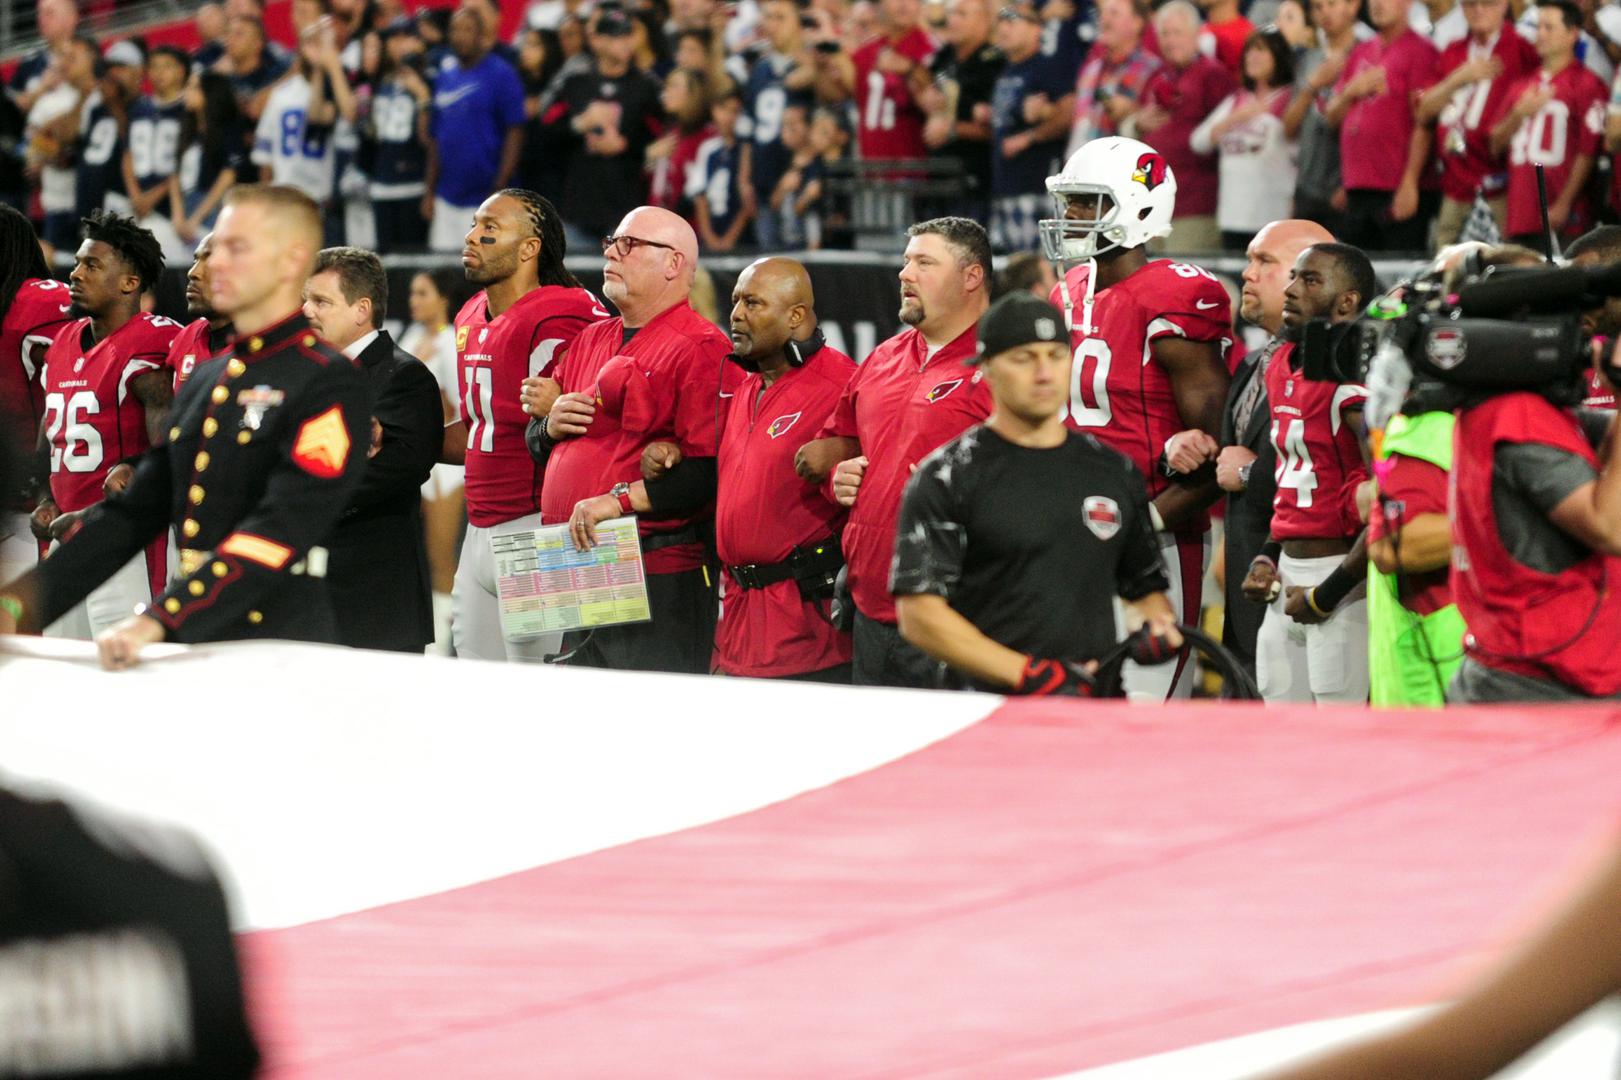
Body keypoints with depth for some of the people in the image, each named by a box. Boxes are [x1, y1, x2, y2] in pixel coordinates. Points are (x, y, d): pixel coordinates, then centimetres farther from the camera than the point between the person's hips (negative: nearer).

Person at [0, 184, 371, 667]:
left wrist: (159, 620, -27)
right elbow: (131, 513, 16)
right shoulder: (204, 383, 17)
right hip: (189, 646, 7)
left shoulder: (330, 383, -8)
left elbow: (282, 531, -18)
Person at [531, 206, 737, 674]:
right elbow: (536, 444, 28)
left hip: (659, 581, -8)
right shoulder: (592, 341, 20)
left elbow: (712, 471, -18)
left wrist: (620, 499, -22)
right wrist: (550, 427, 5)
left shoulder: (701, 349, -8)